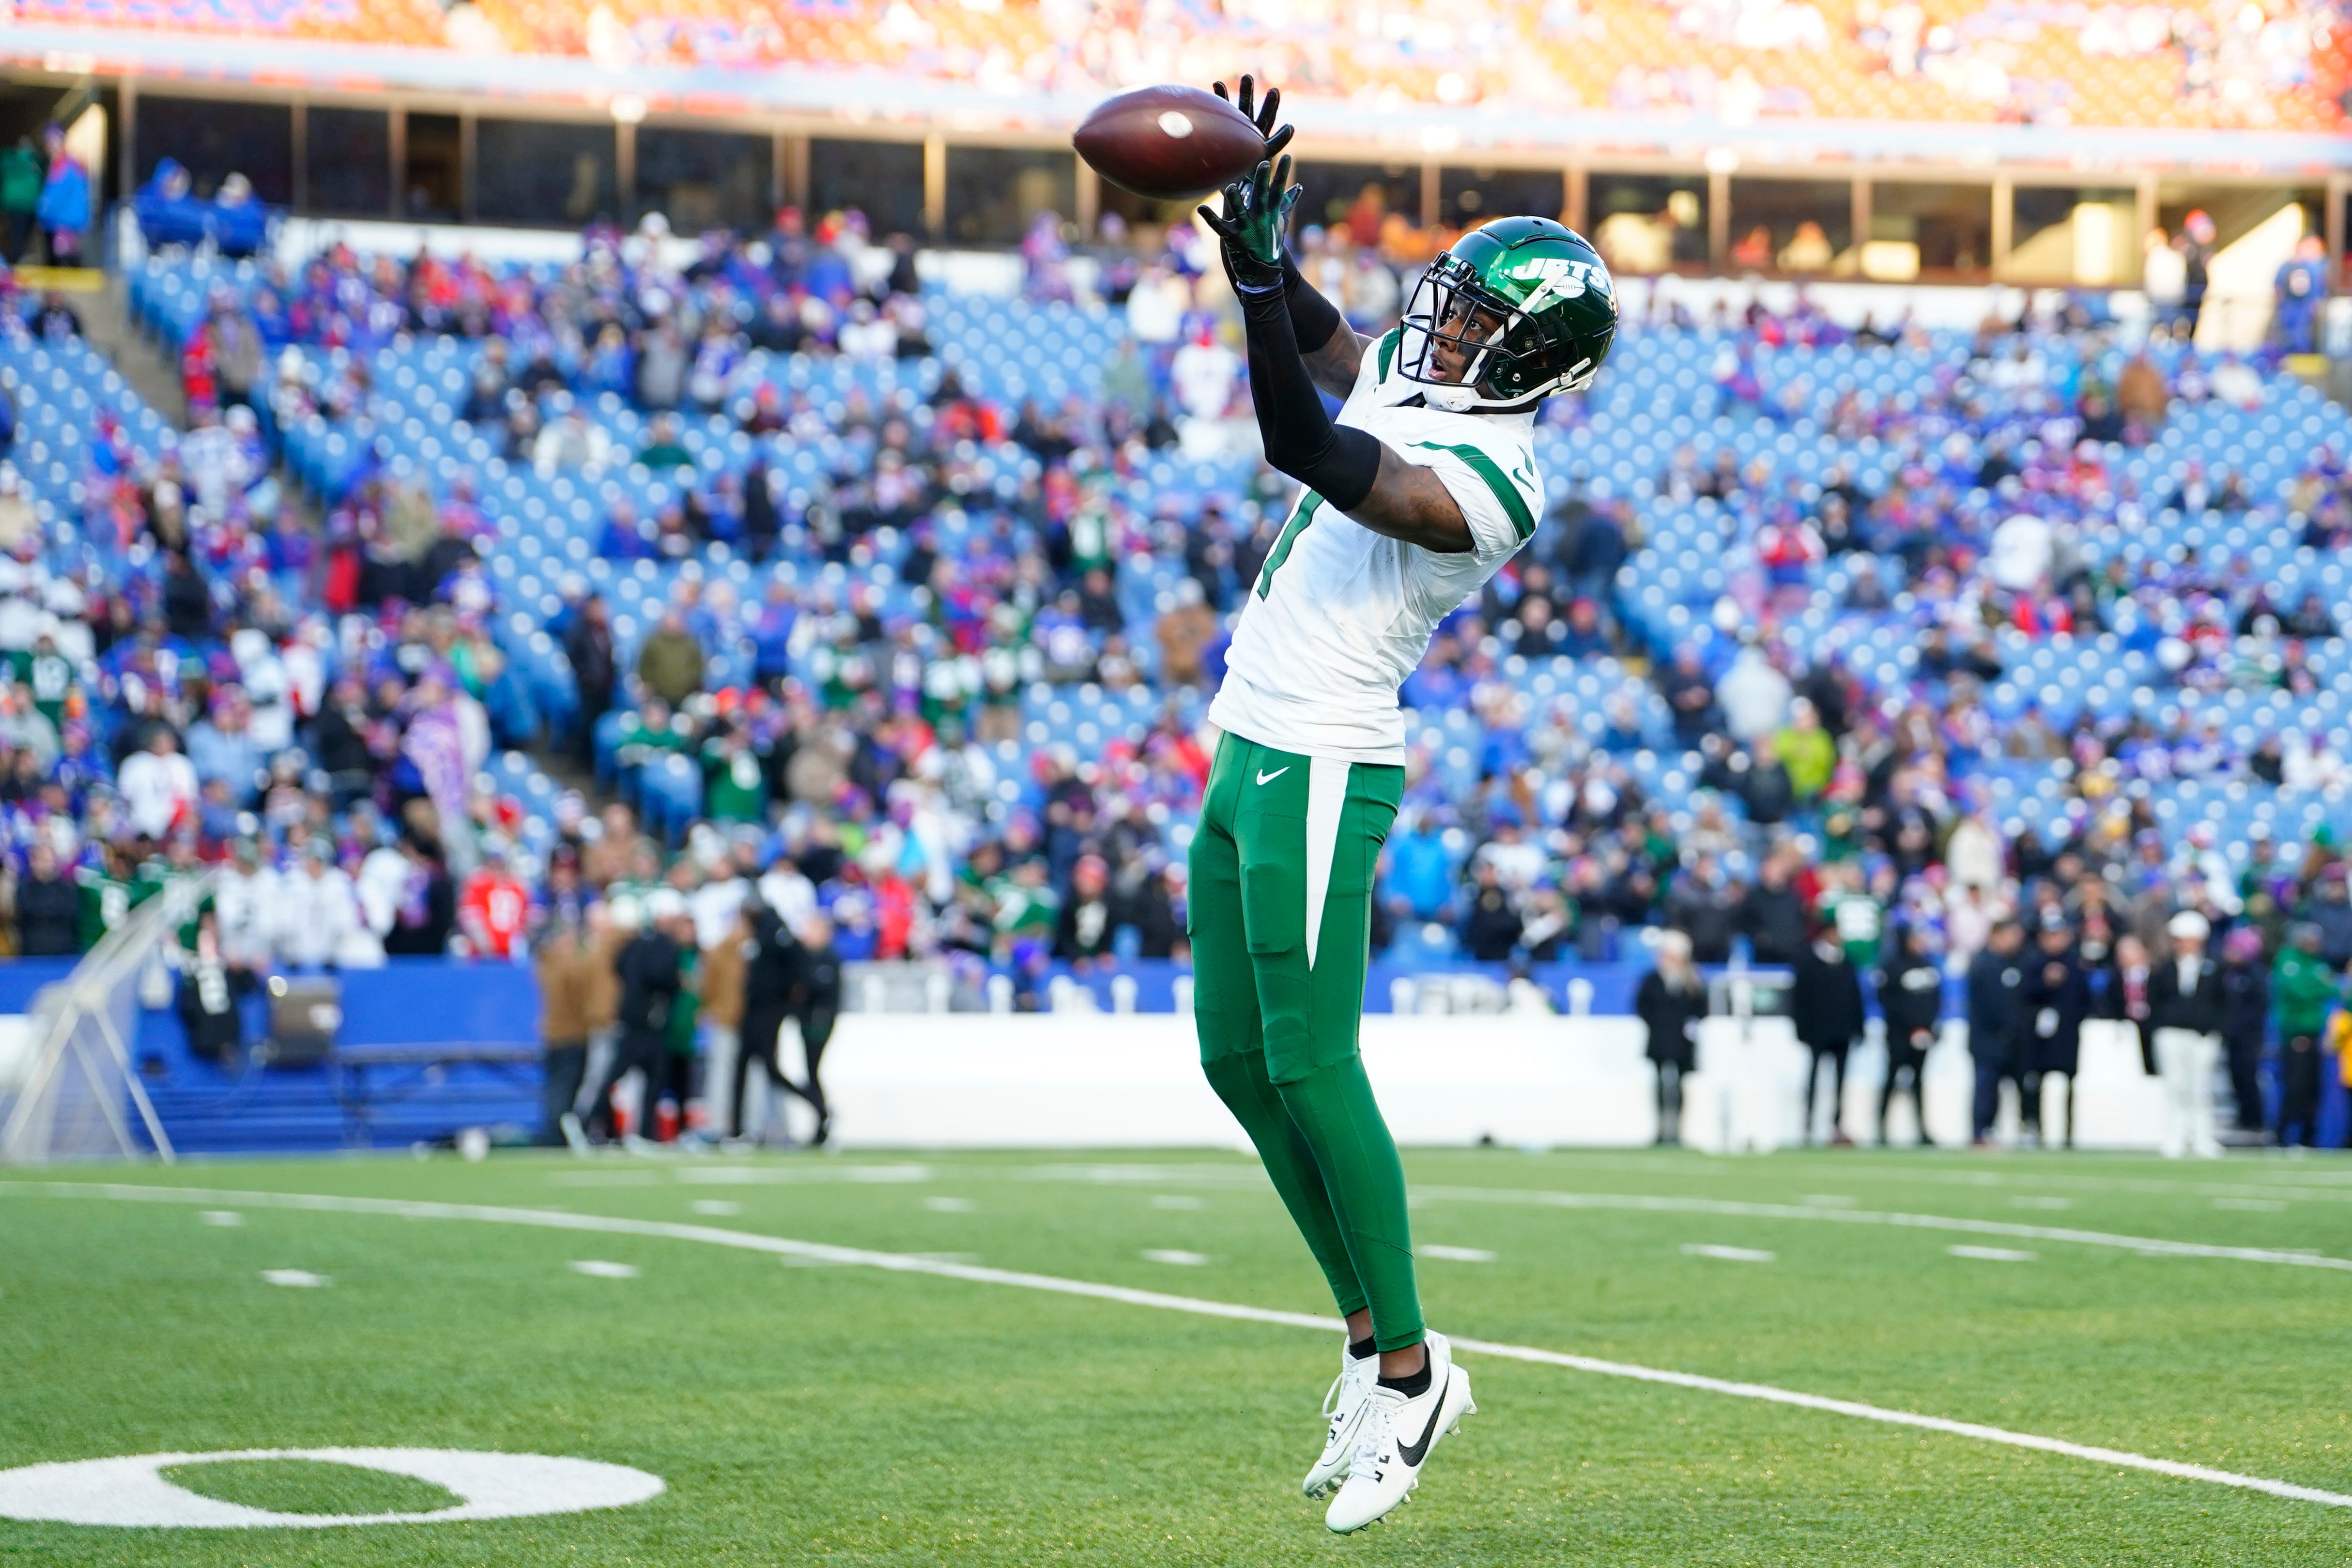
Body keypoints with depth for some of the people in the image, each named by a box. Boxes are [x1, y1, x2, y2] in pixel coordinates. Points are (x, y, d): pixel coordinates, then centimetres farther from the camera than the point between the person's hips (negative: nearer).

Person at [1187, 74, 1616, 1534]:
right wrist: (1260, 228, 14)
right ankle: (1375, 1336, 18)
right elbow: (1320, 336, 28)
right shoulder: (1404, 378, 8)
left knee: (1311, 1069, -8)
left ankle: (1409, 1371, 1)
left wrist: (1257, 276, -34)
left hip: (1317, 772, -10)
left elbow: (1305, 447, -29)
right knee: (1239, 1061, 11)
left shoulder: (1477, 484, -19)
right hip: (1253, 757, 10)